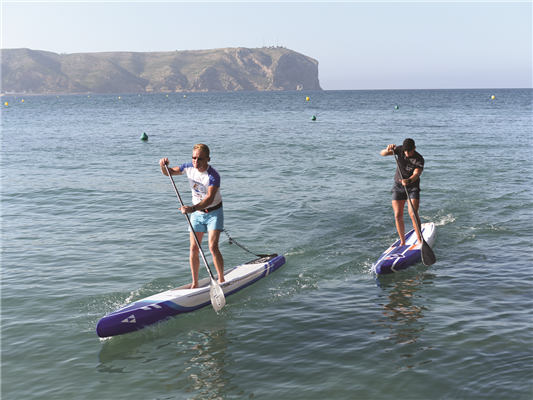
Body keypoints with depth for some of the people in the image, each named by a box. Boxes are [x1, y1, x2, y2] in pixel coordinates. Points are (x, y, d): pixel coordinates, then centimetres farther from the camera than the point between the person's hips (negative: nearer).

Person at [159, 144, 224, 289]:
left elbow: (210, 198, -38)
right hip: (197, 212, 5)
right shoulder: (189, 167, -8)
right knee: (194, 249, 2)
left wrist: (193, 208, -52)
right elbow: (168, 173, 6)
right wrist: (164, 165, -17)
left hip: (213, 212, -5)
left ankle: (221, 281, 0)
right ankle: (195, 283, 12)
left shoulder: (213, 175, -26)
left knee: (213, 247, -15)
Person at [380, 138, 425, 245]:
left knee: (413, 214, -17)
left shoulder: (419, 159, -17)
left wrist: (409, 181, -52)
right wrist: (388, 150, -33)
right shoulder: (400, 150, -8)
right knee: (398, 215, -1)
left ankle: (419, 240, -7)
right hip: (398, 187, 3)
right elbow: (382, 153, -10)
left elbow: (416, 174, -32)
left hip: (413, 187, -3)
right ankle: (402, 242, 9)